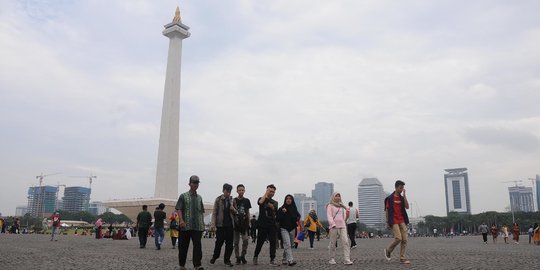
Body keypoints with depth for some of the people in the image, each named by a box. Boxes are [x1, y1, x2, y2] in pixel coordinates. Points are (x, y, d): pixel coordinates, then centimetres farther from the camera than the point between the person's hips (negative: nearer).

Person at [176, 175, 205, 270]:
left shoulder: (199, 197, 15)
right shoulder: (183, 196, 3)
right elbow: (179, 209, -4)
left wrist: (202, 223, 13)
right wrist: (181, 220, -16)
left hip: (197, 226, 3)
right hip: (186, 226, -3)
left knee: (197, 245, -7)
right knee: (183, 245, 6)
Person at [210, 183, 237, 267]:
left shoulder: (232, 200, 8)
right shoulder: (218, 199, 1)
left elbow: (236, 212, 13)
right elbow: (214, 212, -1)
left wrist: (233, 209, -10)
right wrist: (213, 224, -10)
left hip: (230, 225, 3)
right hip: (220, 224, -2)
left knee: (229, 243, 3)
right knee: (219, 242, 0)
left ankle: (227, 260, 13)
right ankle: (214, 257, 20)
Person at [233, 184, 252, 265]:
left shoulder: (246, 200, 7)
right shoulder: (234, 200, 0)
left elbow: (248, 212, 13)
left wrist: (249, 222, 9)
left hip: (244, 224, 1)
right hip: (236, 224, -1)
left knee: (246, 240, -6)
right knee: (236, 242, 3)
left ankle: (243, 256, 11)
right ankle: (238, 258, 13)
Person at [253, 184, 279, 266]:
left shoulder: (275, 202, 15)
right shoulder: (262, 199, 5)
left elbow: (274, 208, -8)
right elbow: (260, 202, -20)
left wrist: (271, 206, -28)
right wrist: (266, 193, -16)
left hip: (272, 225, 3)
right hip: (262, 225, -3)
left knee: (273, 242, -4)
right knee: (260, 242, 3)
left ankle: (272, 260, 0)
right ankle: (255, 256, 25)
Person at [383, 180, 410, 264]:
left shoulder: (402, 198, 12)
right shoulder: (390, 198, -2)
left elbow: (407, 207, -4)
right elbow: (386, 210, -1)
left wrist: (404, 195, -6)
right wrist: (387, 222, -5)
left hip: (402, 221, 5)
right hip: (394, 222, -5)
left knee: (404, 239, -1)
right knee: (398, 238, -15)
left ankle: (402, 258, 7)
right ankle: (388, 250, 10)